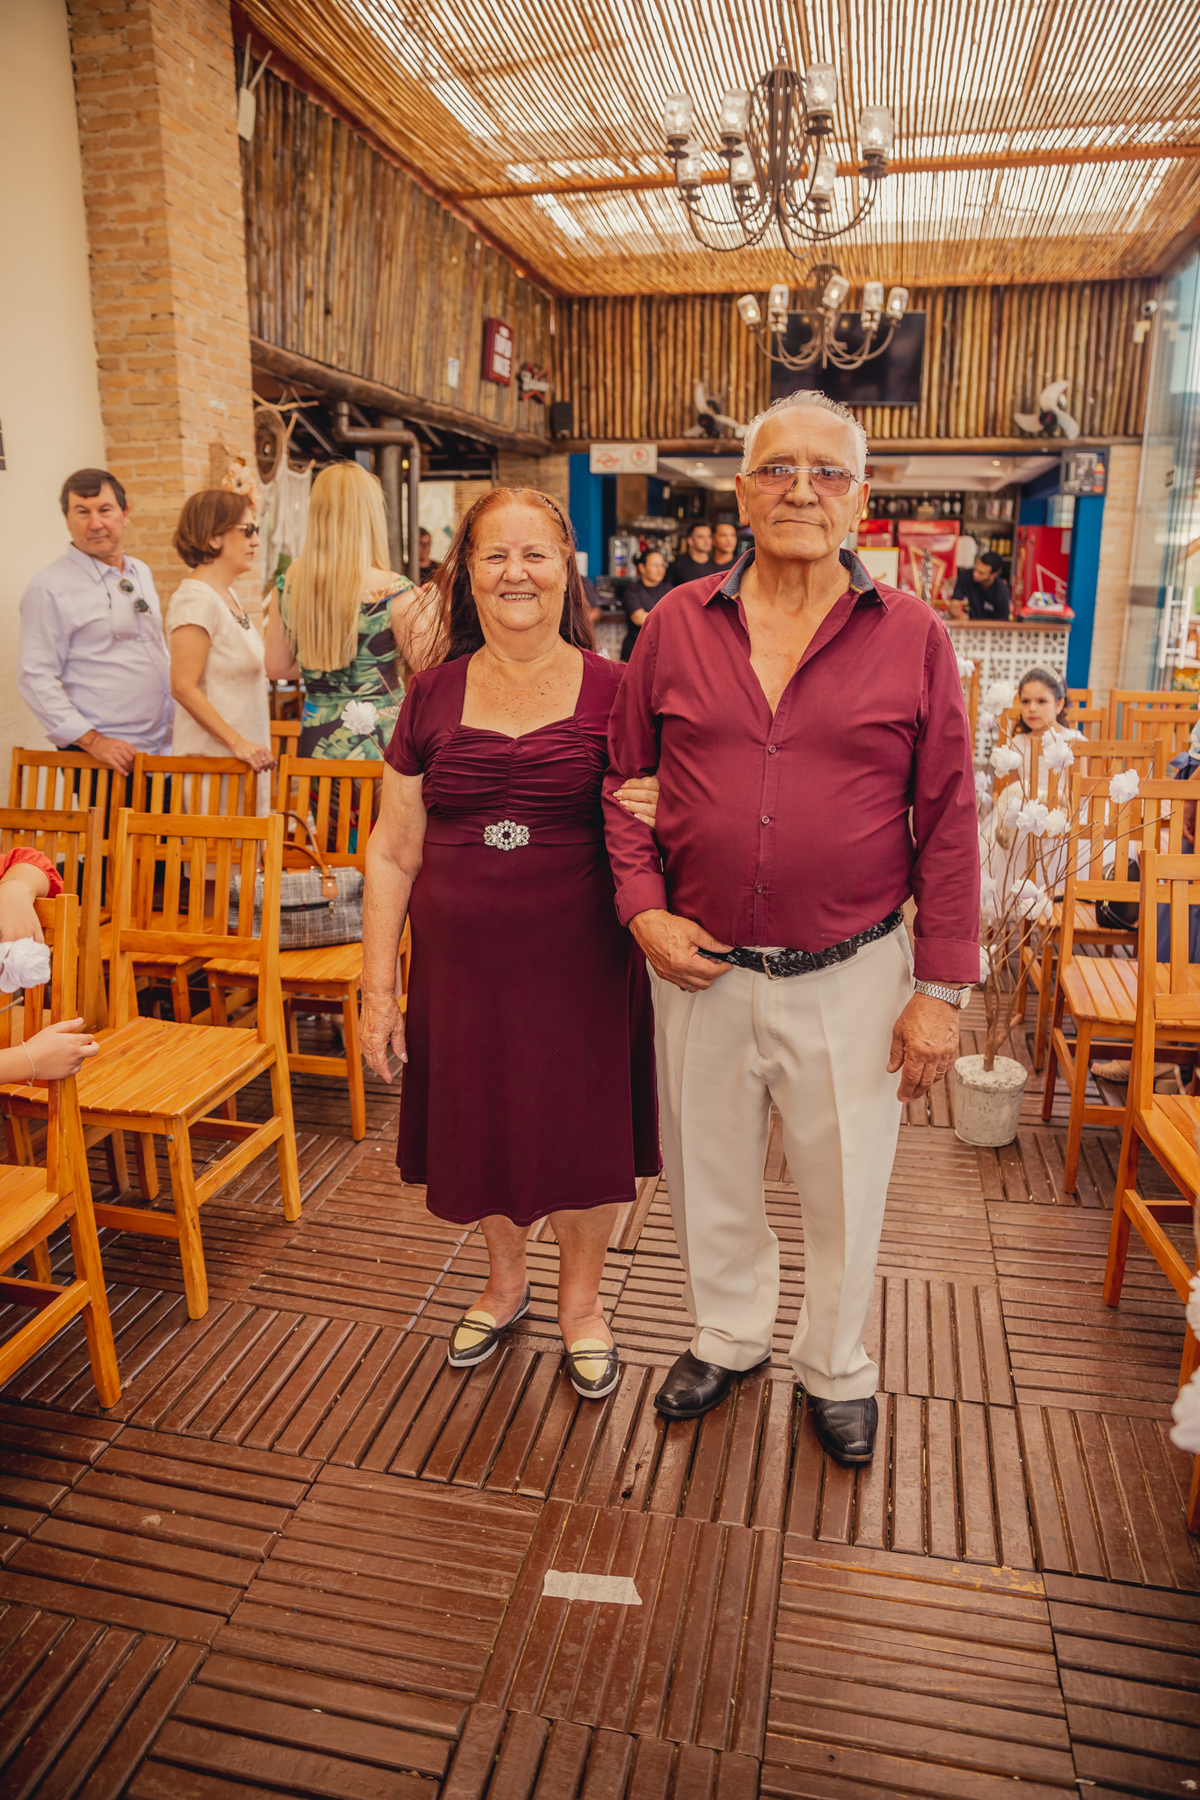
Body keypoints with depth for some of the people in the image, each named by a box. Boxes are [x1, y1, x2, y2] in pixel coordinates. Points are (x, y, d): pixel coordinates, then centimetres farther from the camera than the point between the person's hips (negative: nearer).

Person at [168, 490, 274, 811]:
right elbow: (183, 687, -20)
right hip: (213, 759, -9)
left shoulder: (228, 596, 15)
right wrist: (238, 743, -23)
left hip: (244, 756, 9)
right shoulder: (195, 598, -13)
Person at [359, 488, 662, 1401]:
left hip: (582, 964, -2)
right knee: (485, 1129, 16)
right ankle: (505, 1281, 46)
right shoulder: (433, 696, 1)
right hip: (463, 965, 2)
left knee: (584, 1137, 11)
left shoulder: (612, 692, -4)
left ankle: (581, 1299, 40)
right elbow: (393, 852, 4)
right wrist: (378, 987, 1)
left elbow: (654, 825, 3)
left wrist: (654, 819, -22)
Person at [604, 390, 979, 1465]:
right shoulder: (678, 624, 0)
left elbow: (947, 824, -3)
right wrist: (644, 911, -6)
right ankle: (729, 1336, 47)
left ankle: (836, 1368, 43)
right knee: (709, 1176, 19)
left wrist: (941, 990, -6)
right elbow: (624, 778, 6)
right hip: (702, 968, 2)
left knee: (847, 1188, 15)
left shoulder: (914, 638, -5)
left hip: (851, 974, -1)